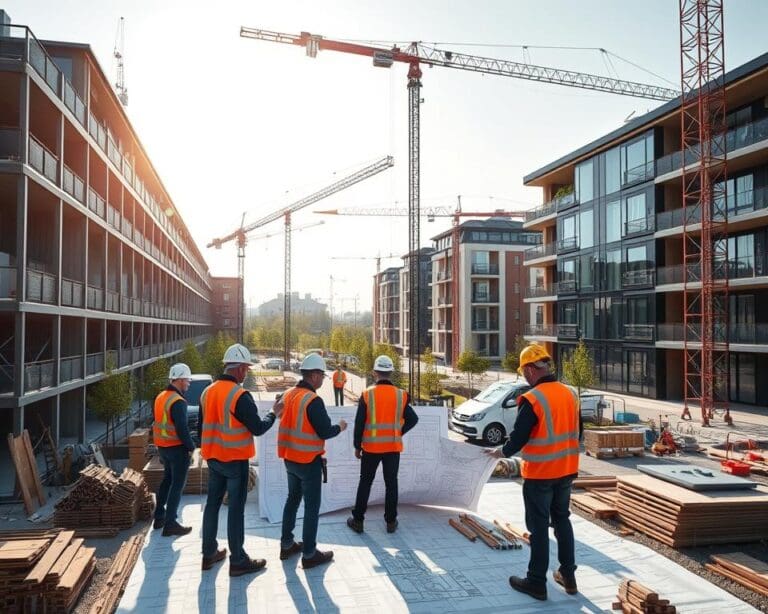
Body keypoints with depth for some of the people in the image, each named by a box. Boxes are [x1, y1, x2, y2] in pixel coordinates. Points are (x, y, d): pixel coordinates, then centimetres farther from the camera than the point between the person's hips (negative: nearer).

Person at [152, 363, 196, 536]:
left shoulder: (160, 397, 8)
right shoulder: (178, 402, -21)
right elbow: (182, 428, -25)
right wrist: (191, 446, -11)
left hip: (162, 446, 9)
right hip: (177, 447, -9)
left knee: (167, 480, 22)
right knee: (177, 484, 0)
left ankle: (159, 517, 30)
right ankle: (170, 524, 3)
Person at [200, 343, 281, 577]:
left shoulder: (207, 393, 5)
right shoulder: (240, 395, -20)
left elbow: (202, 426, 14)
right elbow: (258, 428, -18)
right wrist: (273, 414, -1)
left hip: (213, 459, 7)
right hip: (235, 461, -7)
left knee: (212, 504, 15)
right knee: (236, 508, 0)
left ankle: (209, 554, 26)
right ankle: (238, 561, 8)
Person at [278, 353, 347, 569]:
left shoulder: (288, 395, 4)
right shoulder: (313, 400, -21)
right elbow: (325, 432, -20)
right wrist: (340, 427, -1)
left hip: (290, 459, 8)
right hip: (309, 461, -8)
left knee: (293, 499, 21)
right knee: (312, 506, 2)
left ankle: (287, 545, 31)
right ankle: (309, 555, 9)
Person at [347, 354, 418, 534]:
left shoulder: (367, 394, -9)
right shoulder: (401, 395, -4)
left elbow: (359, 423, -7)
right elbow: (413, 419, -2)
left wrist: (357, 446, 2)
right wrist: (399, 432, 9)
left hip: (371, 446, -1)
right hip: (393, 446, 1)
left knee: (365, 482, 12)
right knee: (391, 483, 11)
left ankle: (358, 520, 17)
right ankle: (391, 522, 17)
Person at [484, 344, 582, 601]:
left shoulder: (532, 399, -20)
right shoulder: (570, 394, 2)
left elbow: (518, 438, -18)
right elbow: (577, 433, 12)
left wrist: (501, 452, 1)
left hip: (539, 474, -7)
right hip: (567, 471, 7)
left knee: (539, 527, 5)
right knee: (562, 521, 20)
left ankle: (537, 582, 14)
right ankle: (568, 576, 28)